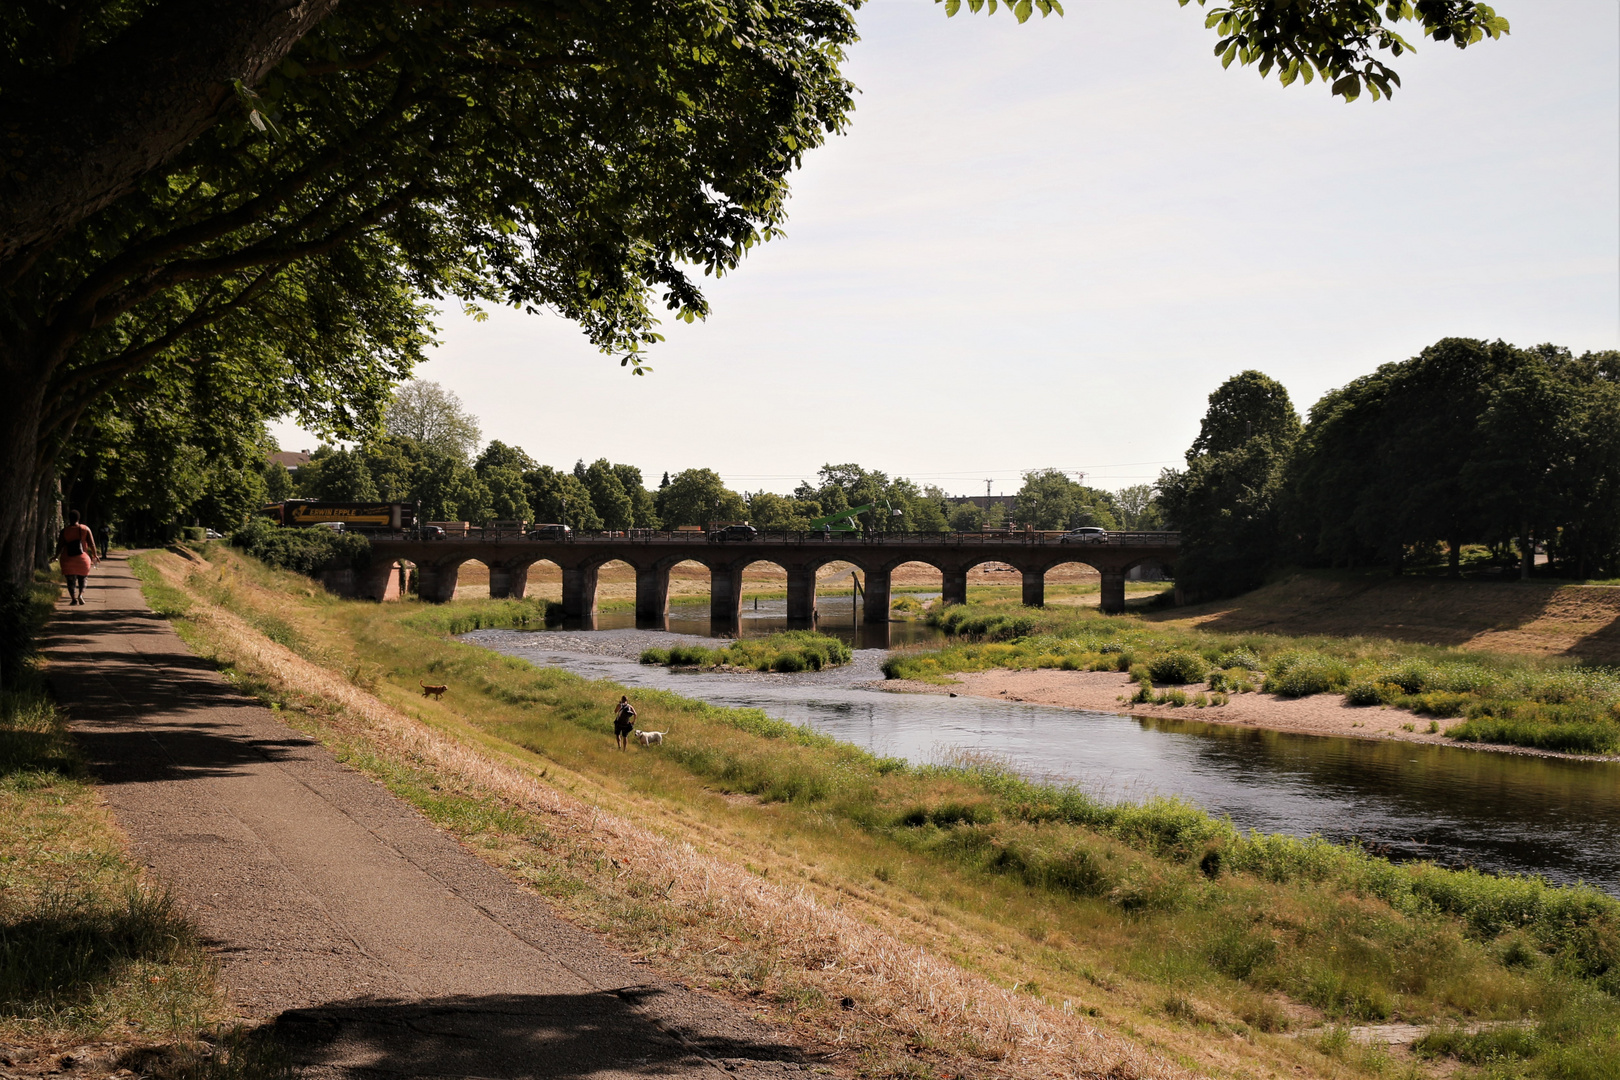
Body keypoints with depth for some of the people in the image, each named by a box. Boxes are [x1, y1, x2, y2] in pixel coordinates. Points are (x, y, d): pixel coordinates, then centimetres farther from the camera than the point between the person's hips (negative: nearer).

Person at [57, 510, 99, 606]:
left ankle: (73, 598, -13)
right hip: (82, 558, 1)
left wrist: (56, 557, 10)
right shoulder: (85, 529, -2)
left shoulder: (64, 531, -2)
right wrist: (95, 555, 8)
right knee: (82, 578, 15)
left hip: (68, 559, -1)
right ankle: (80, 594, -9)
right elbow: (92, 544, -3)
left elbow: (59, 545, -3)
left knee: (71, 580, 4)